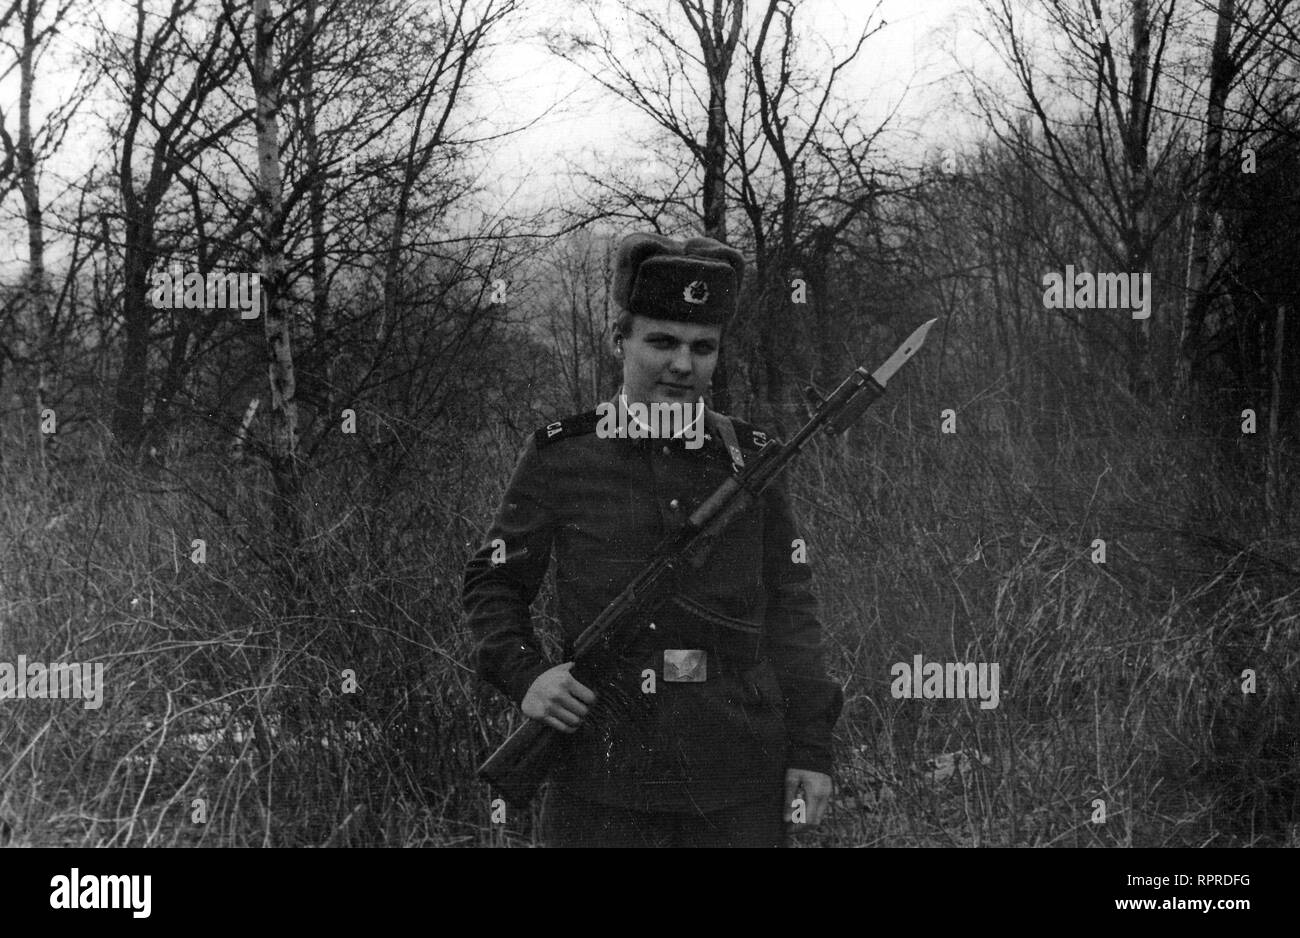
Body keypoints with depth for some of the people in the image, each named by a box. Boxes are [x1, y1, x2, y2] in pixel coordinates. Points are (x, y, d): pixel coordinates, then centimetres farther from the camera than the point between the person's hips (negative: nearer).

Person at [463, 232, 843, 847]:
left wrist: (811, 749, 4)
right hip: (605, 782, -1)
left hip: (741, 784, 2)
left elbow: (789, 611, 8)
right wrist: (525, 677, -8)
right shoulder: (559, 455, 2)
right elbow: (492, 584, 9)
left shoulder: (748, 459, 7)